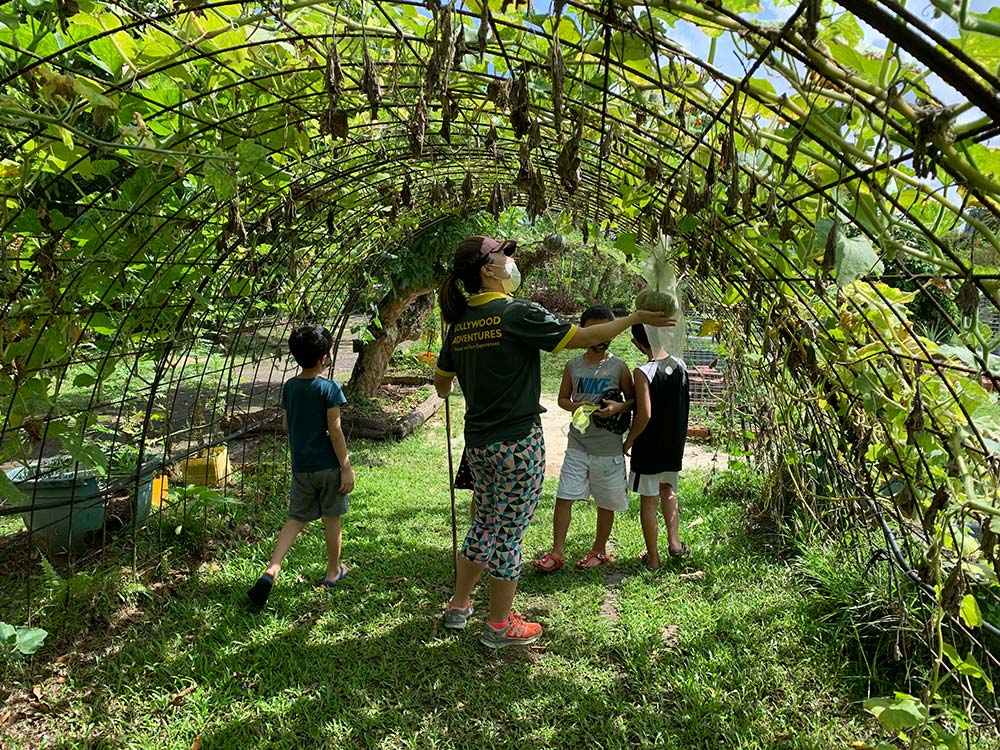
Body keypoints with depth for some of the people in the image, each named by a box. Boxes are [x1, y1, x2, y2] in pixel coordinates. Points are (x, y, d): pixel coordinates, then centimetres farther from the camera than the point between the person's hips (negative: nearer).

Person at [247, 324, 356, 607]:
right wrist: (346, 468, -10)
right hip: (328, 465, -4)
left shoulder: (289, 387, 2)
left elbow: (287, 425, 11)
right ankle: (333, 572, 27)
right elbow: (335, 431, -15)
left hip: (300, 466, 4)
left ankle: (271, 571, -3)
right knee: (331, 519, 12)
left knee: (296, 519, 12)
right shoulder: (329, 388, -14)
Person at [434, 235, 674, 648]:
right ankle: (500, 626, 21)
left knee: (485, 523, 22)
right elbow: (581, 338, -11)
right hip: (517, 443, -7)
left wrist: (447, 387, 42)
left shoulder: (459, 322, 6)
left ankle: (458, 606, 34)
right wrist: (636, 318, 1)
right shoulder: (518, 312, -14)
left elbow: (441, 385, 17)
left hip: (478, 443, 7)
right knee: (509, 532, 6)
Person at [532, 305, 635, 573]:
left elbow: (633, 400, 4)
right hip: (578, 443, 2)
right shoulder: (573, 365, 3)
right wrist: (575, 406, -10)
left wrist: (619, 407, -18)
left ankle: (600, 550, 30)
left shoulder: (619, 367, -3)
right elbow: (562, 398, 11)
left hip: (608, 446, -2)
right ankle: (557, 552, 10)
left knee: (606, 502, 11)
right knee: (563, 497, -2)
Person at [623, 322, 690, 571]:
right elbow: (683, 404, 6)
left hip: (650, 447, -6)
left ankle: (652, 557, 19)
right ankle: (674, 542, 25)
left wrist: (628, 441, -10)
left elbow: (645, 415, -24)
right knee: (668, 490, 27)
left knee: (649, 500, 8)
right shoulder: (680, 365, -3)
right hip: (675, 444, 6)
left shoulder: (644, 372, -22)